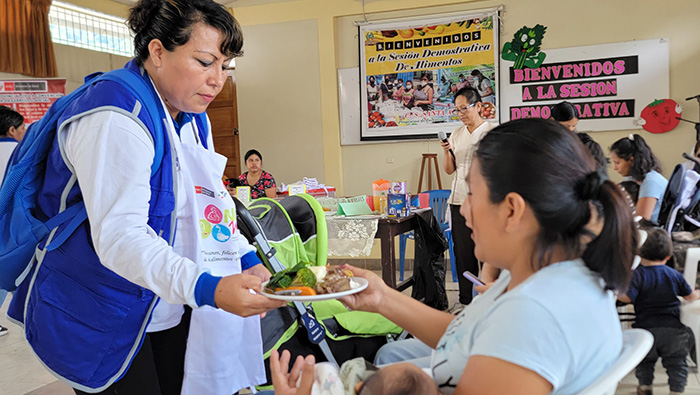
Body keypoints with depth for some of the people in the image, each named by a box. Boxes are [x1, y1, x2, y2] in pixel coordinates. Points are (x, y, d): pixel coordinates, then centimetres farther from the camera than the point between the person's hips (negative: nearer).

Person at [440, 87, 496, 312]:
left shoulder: (492, 132, -2)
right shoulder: (456, 135, 13)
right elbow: (449, 170, 13)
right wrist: (446, 152, -4)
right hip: (459, 200, 5)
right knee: (462, 251, 8)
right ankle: (464, 299, 19)